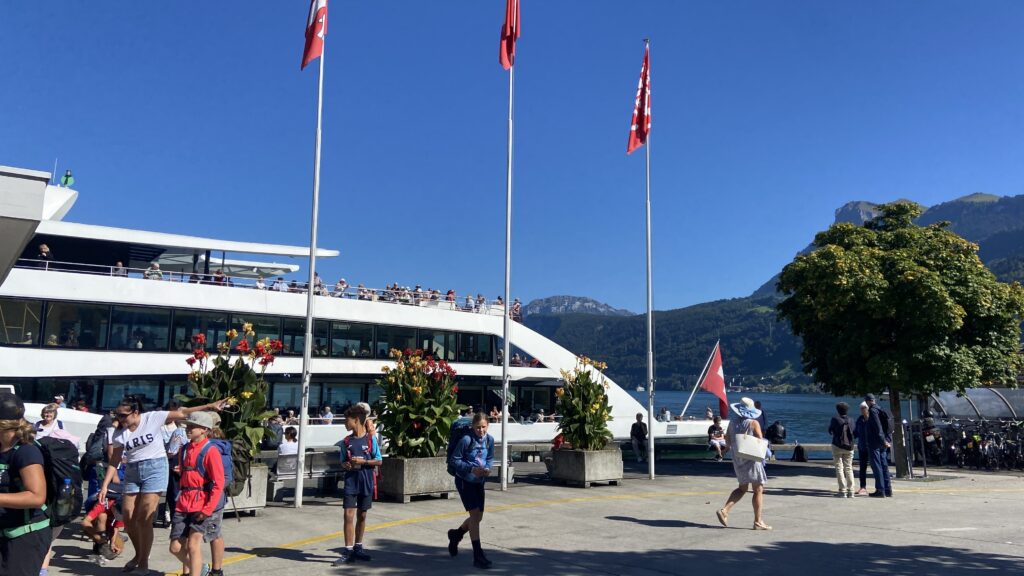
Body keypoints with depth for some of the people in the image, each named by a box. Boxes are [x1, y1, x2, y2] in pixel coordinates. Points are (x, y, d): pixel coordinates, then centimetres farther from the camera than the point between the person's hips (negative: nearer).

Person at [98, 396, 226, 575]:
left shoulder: (152, 418, -10)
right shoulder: (120, 433, 2)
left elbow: (182, 413, -10)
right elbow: (114, 461, 6)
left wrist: (209, 406, -16)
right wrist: (105, 485, 1)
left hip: (154, 468, -5)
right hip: (132, 471, 5)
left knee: (144, 518, -7)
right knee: (128, 517, 6)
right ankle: (139, 554, 30)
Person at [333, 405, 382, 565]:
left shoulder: (370, 439, -3)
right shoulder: (347, 440, 5)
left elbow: (378, 461, -2)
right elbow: (342, 461, 12)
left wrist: (363, 461, -15)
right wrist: (346, 465, -10)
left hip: (366, 482, -1)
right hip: (350, 481, 1)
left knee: (361, 516, 10)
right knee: (348, 515, -7)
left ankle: (357, 547, 24)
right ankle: (348, 552, -3)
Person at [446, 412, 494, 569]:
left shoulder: (490, 440, -5)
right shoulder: (467, 439, -20)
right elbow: (453, 460, -14)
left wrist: (487, 469, -12)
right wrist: (472, 469, -24)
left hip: (479, 481, 6)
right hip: (464, 480, -6)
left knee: (478, 517, 12)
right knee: (475, 513, -15)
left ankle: (456, 534, 42)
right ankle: (478, 556, -11)